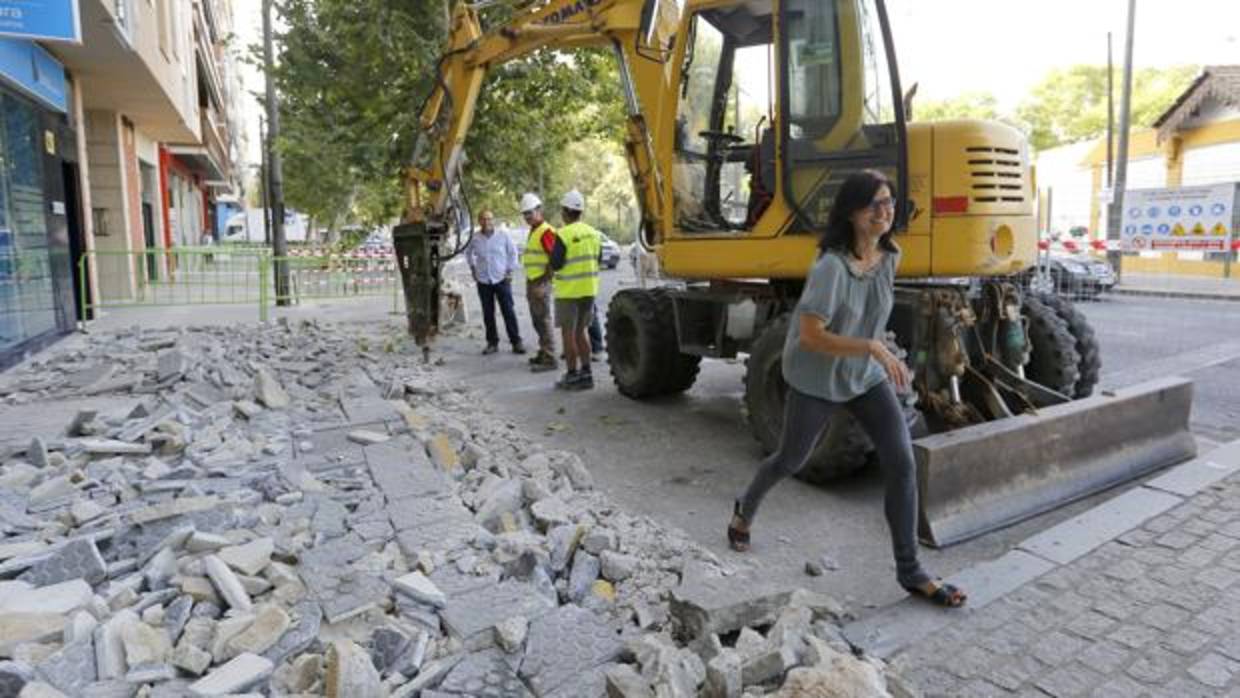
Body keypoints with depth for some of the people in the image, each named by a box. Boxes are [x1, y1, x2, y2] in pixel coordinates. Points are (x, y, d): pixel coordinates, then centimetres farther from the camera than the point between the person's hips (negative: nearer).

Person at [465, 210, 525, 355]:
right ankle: (492, 342, 16)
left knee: (508, 311, -3)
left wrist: (510, 270, 1)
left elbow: (513, 252, 6)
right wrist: (472, 267, 13)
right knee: (488, 314, 6)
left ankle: (516, 342, 4)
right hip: (483, 281, 2)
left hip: (502, 279, -2)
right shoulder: (475, 238, 1)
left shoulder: (503, 236, -4)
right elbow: (468, 253, 20)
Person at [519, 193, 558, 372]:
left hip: (541, 284, -10)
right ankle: (543, 353, 27)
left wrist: (543, 283, -21)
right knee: (537, 321, 16)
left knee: (543, 321, -8)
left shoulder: (546, 231, -14)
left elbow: (554, 260, -20)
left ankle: (549, 360, -5)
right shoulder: (532, 231, 17)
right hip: (532, 283, 10)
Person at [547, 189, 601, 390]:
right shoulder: (593, 234, 5)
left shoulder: (563, 235, -15)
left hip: (568, 291, -6)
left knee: (568, 332, 3)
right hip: (589, 289, 6)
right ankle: (586, 372, 18)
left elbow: (555, 265, -14)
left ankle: (572, 376, 6)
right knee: (582, 330, 16)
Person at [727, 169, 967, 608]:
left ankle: (910, 571, 6)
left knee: (902, 462, -7)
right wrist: (875, 348, -33)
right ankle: (745, 509, 44)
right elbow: (810, 337, -28)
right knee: (791, 461, 13)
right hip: (817, 380, -5)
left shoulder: (890, 257, -3)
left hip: (867, 376, 6)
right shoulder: (831, 266, -25)